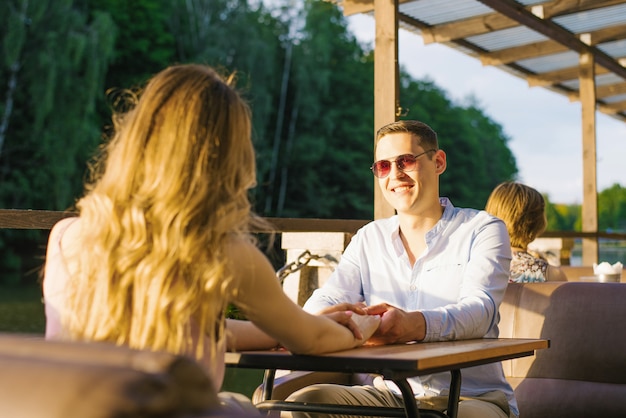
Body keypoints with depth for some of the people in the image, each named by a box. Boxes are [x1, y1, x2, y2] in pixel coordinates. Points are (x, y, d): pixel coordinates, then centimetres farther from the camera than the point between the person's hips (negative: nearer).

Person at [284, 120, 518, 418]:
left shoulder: (482, 229, 1)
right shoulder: (369, 238, 13)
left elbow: (479, 309, -17)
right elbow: (326, 300, 1)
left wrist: (416, 324, -39)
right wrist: (323, 318, -26)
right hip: (391, 394, 3)